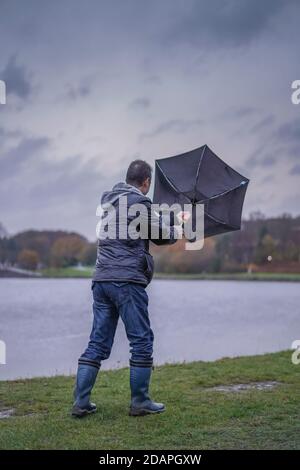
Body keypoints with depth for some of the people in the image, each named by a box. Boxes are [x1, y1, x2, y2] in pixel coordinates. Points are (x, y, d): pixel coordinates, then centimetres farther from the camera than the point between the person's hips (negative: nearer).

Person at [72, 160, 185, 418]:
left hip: (101, 280, 7)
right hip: (127, 280, -7)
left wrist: (165, 221, 36)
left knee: (98, 343, 9)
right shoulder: (140, 202, -6)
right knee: (142, 341, 4)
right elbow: (163, 236, 3)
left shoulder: (108, 200, 17)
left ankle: (81, 403, 7)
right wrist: (180, 225, 23)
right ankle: (140, 402, 9)